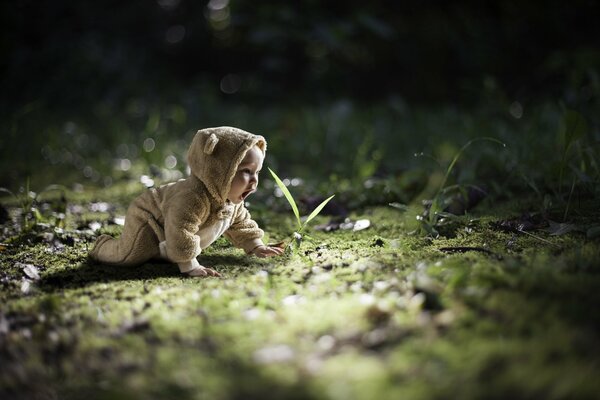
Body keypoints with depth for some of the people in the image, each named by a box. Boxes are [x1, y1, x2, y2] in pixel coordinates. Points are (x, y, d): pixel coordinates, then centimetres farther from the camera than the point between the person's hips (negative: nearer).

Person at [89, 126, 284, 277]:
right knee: (129, 255, -18)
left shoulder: (232, 199, -14)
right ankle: (103, 246, 11)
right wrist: (190, 267, -44)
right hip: (147, 219, -8)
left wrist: (256, 246, 3)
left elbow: (241, 223, 6)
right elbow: (180, 233, -47)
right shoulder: (193, 197, -46)